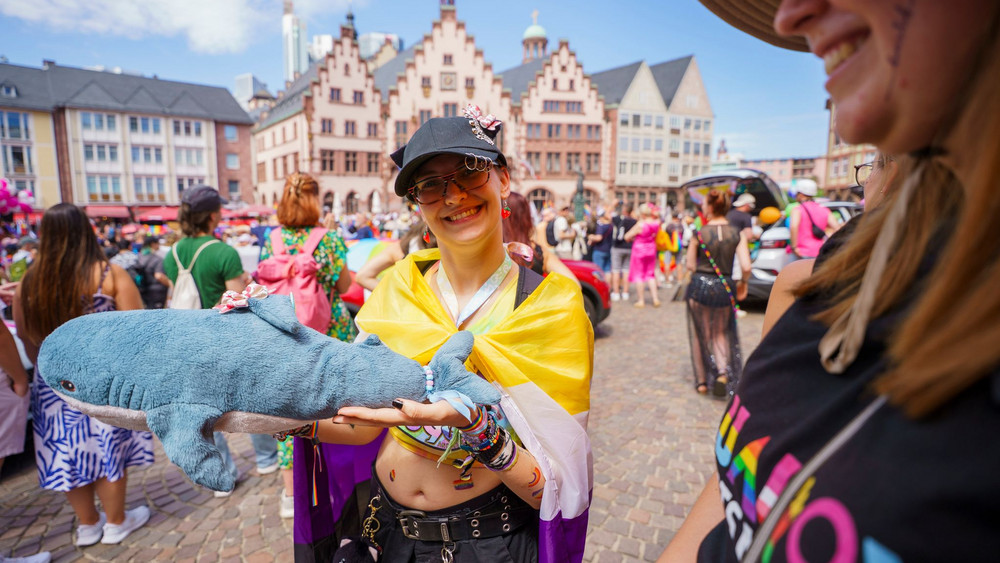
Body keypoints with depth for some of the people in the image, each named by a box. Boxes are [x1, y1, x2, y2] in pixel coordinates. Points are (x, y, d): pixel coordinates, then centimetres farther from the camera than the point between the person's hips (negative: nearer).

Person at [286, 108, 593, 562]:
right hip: (383, 526, 4)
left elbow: (559, 490, -18)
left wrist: (475, 428, -35)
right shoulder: (400, 287, -8)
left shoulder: (549, 305, -18)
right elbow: (361, 421, -5)